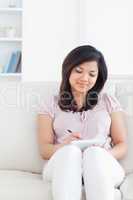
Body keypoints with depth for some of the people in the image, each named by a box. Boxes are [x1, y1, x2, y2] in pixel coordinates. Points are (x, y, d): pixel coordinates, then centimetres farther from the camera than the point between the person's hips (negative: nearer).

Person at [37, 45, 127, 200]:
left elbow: (122, 146, 12)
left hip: (103, 166, 1)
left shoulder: (109, 101, 19)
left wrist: (105, 155, -12)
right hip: (61, 164, 0)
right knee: (70, 151, -36)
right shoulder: (51, 104, 16)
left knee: (94, 152, -36)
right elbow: (44, 149, 6)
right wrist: (64, 146, -17)